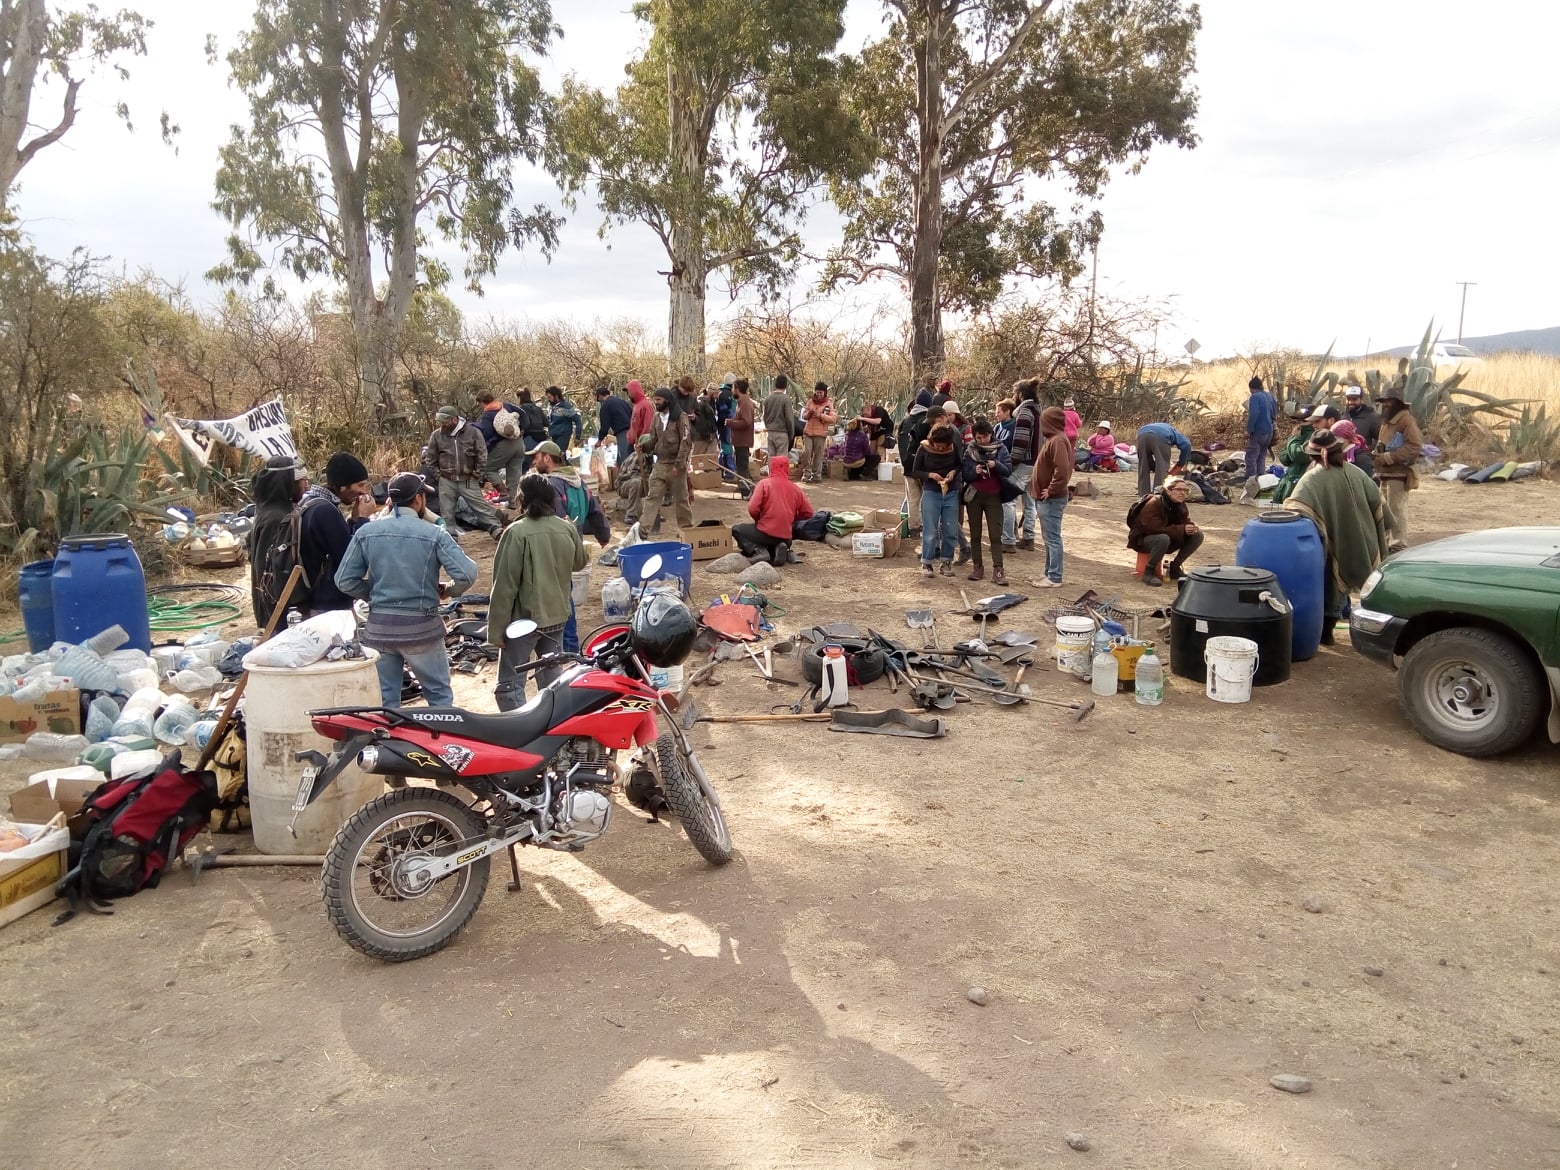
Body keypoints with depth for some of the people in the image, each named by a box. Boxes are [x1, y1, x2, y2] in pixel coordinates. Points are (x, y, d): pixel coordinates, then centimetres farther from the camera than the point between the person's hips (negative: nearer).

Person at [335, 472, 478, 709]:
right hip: (421, 627, -3)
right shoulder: (434, 534, -10)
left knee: (384, 701, 12)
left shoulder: (366, 532, 0)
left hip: (379, 626, 3)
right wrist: (448, 591, 3)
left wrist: (375, 594, 14)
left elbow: (345, 581, 0)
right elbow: (467, 574, -17)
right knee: (439, 696, 11)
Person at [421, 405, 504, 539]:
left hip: (468, 481, -2)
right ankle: (450, 537, 19)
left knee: (482, 507, -2)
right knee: (447, 513, 8)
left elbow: (482, 455, -2)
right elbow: (430, 458, 10)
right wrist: (438, 473, 3)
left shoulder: (473, 432, -6)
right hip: (446, 482, 2)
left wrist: (476, 475, -5)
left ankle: (497, 531, 2)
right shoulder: (437, 435, -1)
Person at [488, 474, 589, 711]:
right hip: (558, 615, 6)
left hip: (525, 618, -6)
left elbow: (504, 585, -16)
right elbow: (579, 563, 18)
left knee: (510, 684, 0)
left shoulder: (517, 533, -17)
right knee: (553, 679, 19)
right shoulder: (568, 529, -2)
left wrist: (496, 628, -11)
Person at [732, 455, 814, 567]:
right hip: (786, 538, 4)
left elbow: (753, 509, -13)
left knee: (736, 529, 18)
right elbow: (808, 512, 8)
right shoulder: (795, 488, 6)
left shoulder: (764, 483, -6)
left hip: (765, 533, -4)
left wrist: (758, 519, 8)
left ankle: (757, 550, -6)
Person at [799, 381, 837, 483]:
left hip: (821, 433, -3)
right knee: (806, 453, -6)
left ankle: (816, 475, 6)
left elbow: (833, 418, -6)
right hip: (808, 432, 3)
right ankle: (806, 474, 4)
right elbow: (804, 416, 13)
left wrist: (821, 415, -18)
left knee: (818, 456, -2)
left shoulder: (829, 403, 2)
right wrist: (809, 413, -9)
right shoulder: (810, 401, 10)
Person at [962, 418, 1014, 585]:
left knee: (995, 534, -5)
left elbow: (1009, 470, -5)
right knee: (975, 534, 7)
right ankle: (978, 566, 16)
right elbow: (965, 475, 2)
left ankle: (998, 569, -7)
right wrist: (975, 471, -18)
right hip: (974, 496, 2)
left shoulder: (1000, 449, 0)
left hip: (994, 496, -2)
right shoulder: (969, 451, 3)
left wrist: (996, 465, -22)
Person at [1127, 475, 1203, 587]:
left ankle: (1175, 568, 2)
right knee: (1163, 539, -41)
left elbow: (1186, 522, 0)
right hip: (1143, 540, -7)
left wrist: (1192, 528, -26)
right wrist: (1181, 529, -32)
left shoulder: (1181, 505, -1)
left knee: (1198, 535, -8)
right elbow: (1155, 528, -31)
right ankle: (1149, 571, -20)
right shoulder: (1154, 503, -24)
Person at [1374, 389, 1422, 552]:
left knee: (1396, 511, -8)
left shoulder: (1406, 420, -11)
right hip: (1385, 474, 10)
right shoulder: (1387, 421, 20)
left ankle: (1398, 547, -4)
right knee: (1385, 510, 15)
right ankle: (1387, 543, 23)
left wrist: (1388, 457, -21)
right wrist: (1378, 453, 11)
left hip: (1398, 474, -10)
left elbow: (1415, 446, -20)